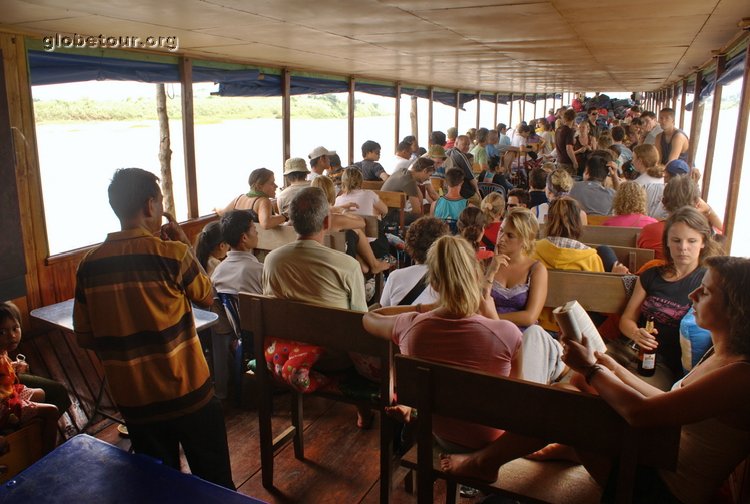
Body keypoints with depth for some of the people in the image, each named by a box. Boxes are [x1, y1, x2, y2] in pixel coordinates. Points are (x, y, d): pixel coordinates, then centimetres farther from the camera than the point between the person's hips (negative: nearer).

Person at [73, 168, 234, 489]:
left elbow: (84, 338, 4)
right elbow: (207, 297, 0)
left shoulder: (89, 265, -4)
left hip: (133, 401, 4)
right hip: (187, 392, -4)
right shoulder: (172, 254, -17)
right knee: (215, 484, 16)